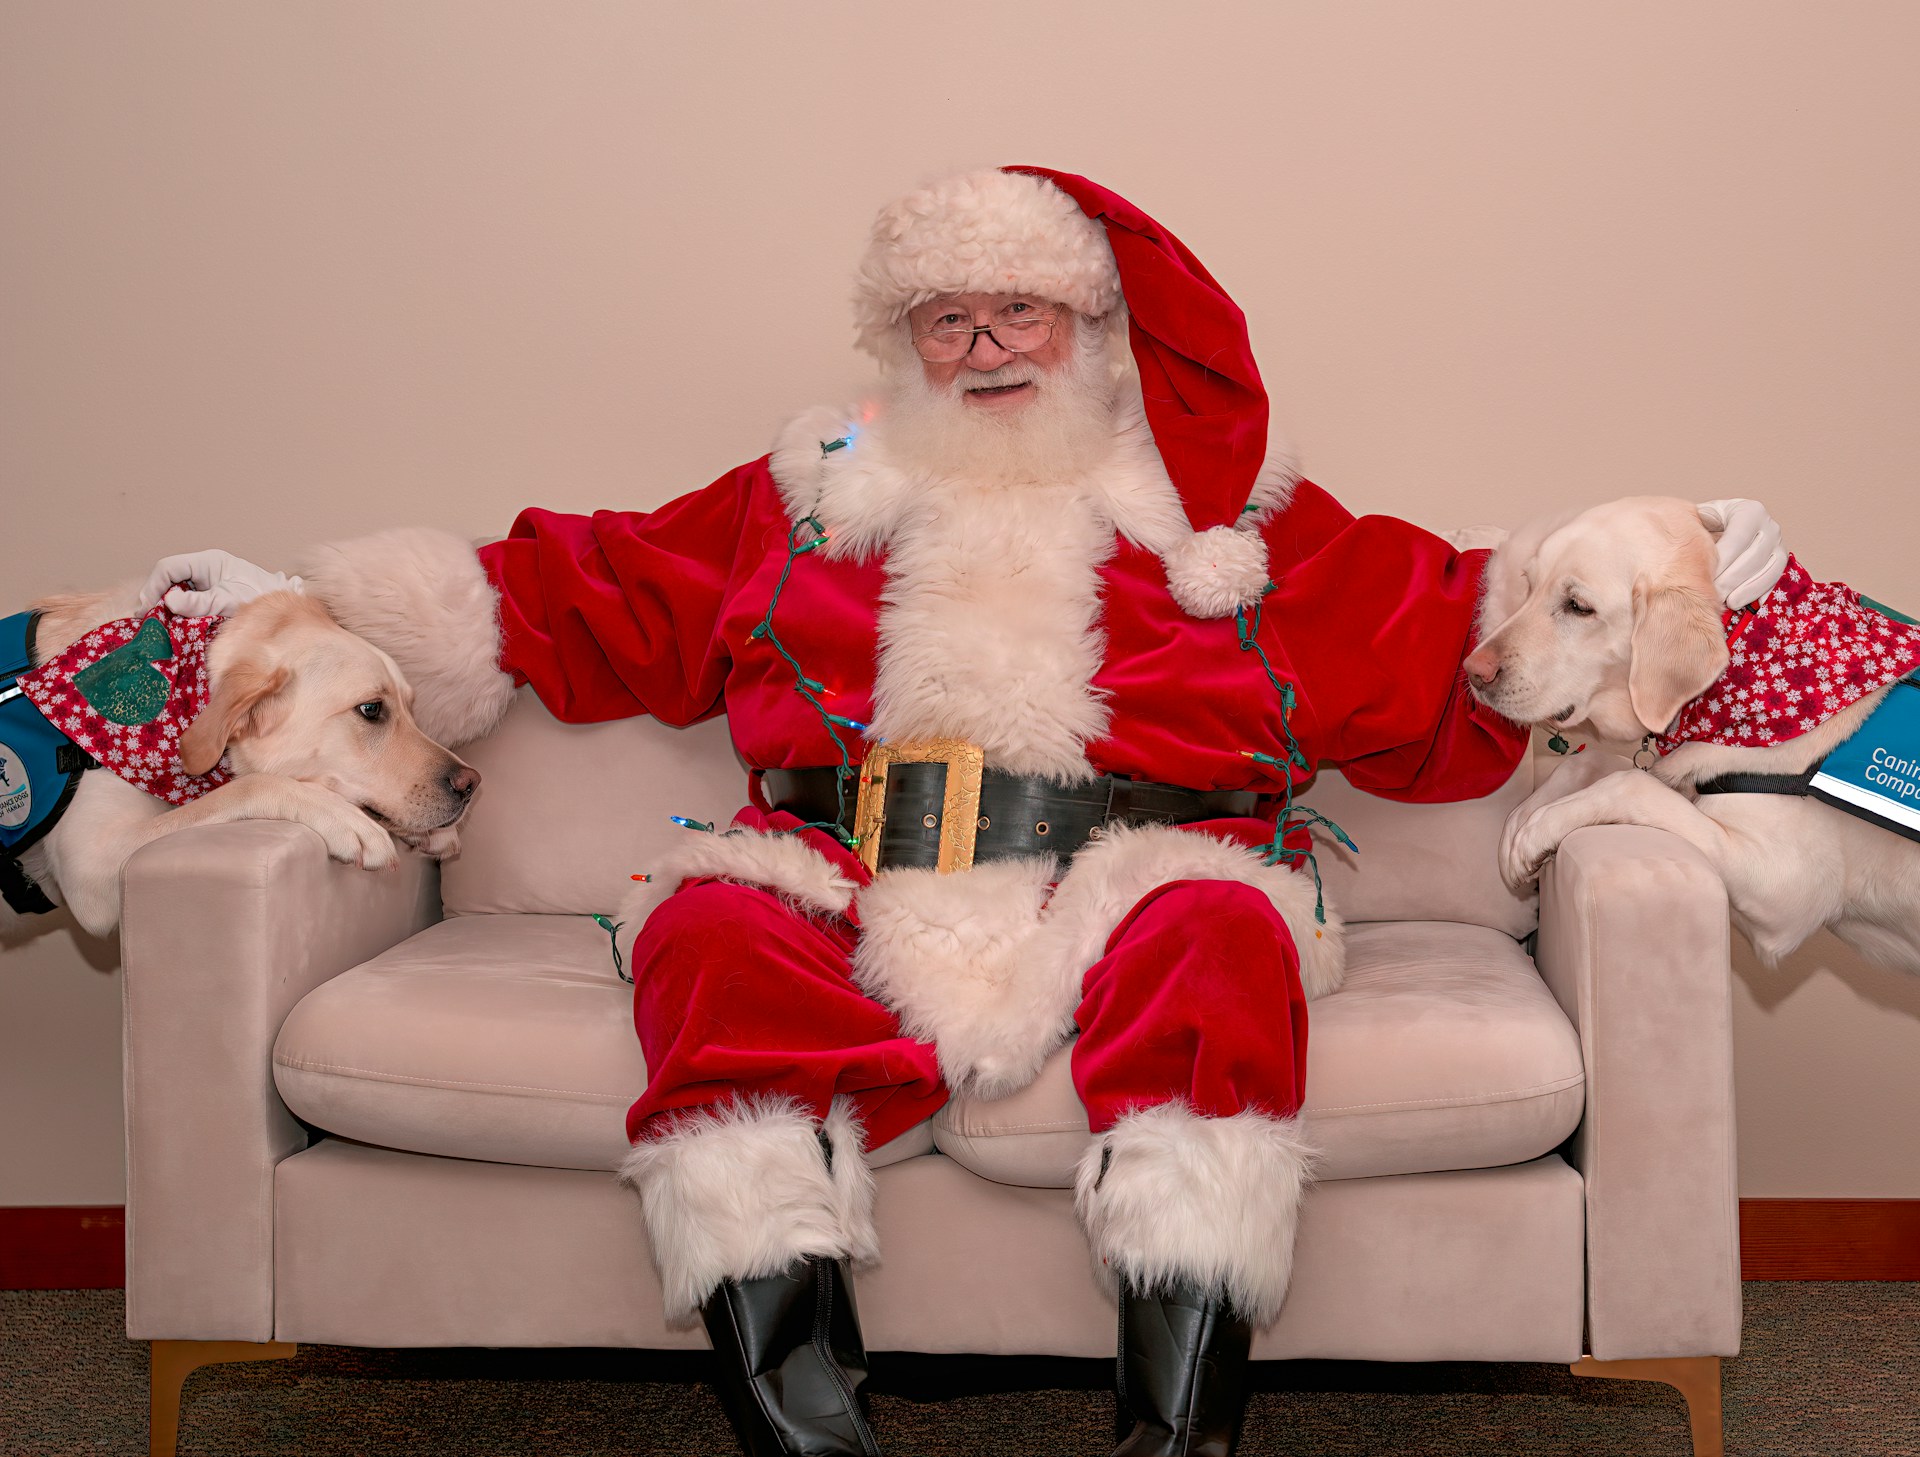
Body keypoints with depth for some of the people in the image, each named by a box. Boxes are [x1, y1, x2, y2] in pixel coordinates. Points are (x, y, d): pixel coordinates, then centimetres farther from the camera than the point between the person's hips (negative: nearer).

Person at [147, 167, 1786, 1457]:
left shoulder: (1228, 513, 20)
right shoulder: (812, 494, 24)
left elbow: (1436, 651, 17)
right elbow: (599, 596, 24)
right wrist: (314, 605, 19)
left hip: (1133, 886, -1)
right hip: (848, 895, 1)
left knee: (1221, 936, -33)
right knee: (712, 930, -29)